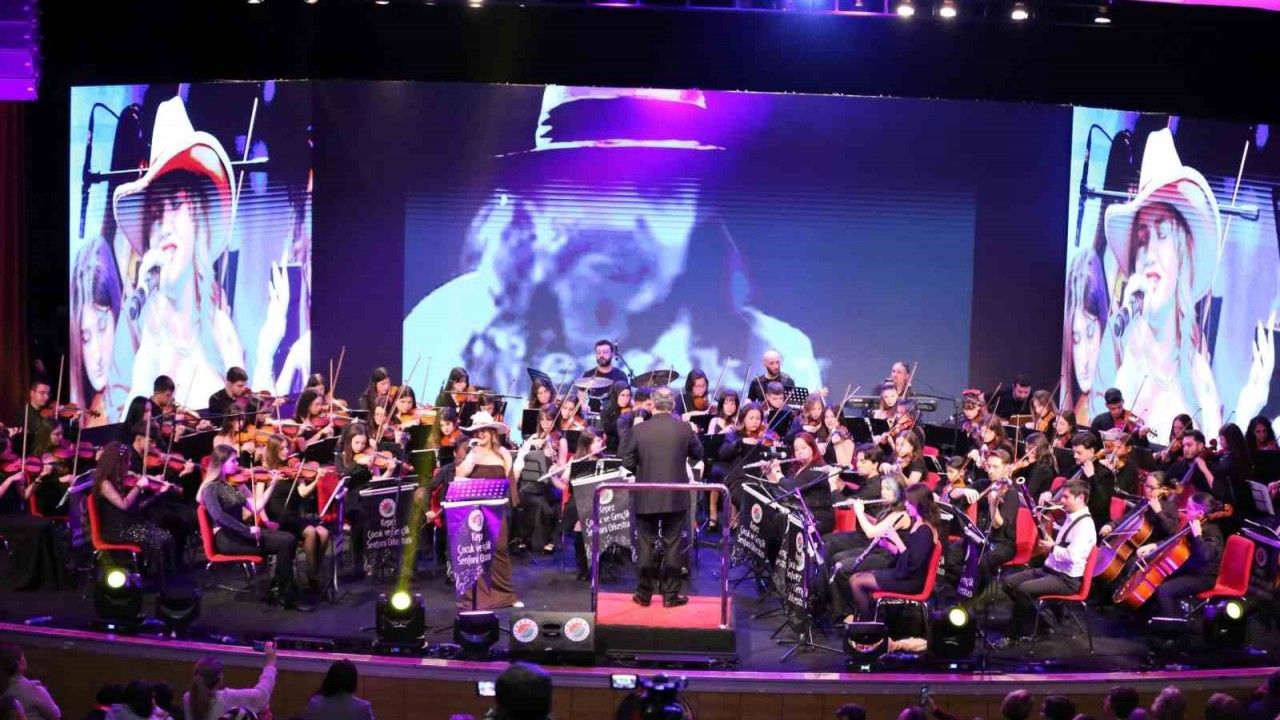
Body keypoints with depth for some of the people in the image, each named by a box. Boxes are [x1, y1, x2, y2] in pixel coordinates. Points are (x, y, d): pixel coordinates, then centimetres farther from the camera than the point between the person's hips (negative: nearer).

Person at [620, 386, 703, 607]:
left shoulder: (638, 430, -8)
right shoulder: (684, 428, -8)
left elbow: (627, 462, -4)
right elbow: (698, 454, 6)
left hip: (646, 498, 0)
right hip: (676, 497, 0)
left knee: (646, 545, 9)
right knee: (673, 546, 6)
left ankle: (644, 594, 14)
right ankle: (671, 595, 8)